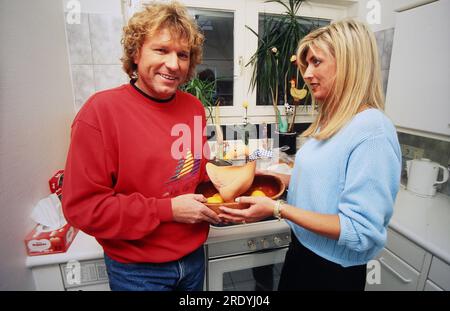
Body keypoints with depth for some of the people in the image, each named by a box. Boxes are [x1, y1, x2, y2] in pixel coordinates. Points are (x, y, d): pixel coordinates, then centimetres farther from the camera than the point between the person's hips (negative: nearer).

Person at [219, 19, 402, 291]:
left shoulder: (372, 132, -25)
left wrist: (277, 209, -29)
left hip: (333, 271, -7)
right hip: (302, 249, 7)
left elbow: (360, 232, -26)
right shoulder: (330, 121, 1)